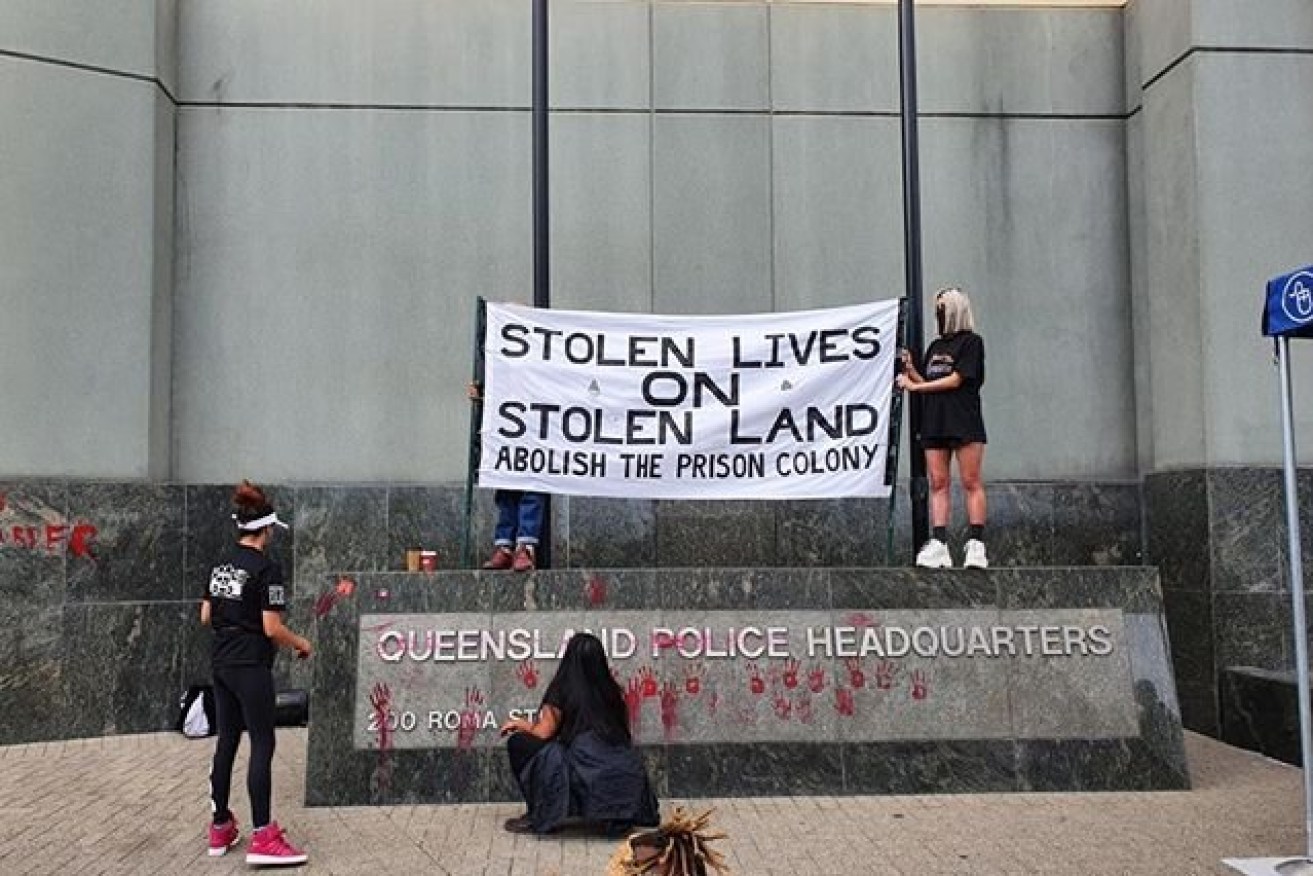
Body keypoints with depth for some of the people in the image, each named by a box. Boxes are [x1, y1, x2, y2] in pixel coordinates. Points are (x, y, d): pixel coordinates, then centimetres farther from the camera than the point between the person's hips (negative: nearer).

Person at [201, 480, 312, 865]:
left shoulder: (221, 563, 9)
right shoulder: (266, 568, -15)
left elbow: (206, 617, 12)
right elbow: (272, 628, -17)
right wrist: (300, 643, -1)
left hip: (221, 663, 8)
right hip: (251, 667, -8)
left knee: (227, 741, 13)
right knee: (262, 745, -5)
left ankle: (220, 829, 20)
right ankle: (262, 838, -7)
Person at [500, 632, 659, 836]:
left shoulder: (562, 691, -3)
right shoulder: (612, 690, 11)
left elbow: (544, 734, 3)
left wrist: (523, 725, 25)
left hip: (590, 780, -6)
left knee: (519, 743, 7)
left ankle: (540, 818, 11)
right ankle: (617, 817, 21)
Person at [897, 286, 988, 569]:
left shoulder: (971, 341, 1)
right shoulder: (935, 346, 20)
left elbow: (955, 380, -8)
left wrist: (913, 386, -5)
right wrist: (910, 369, 3)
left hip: (964, 422, -6)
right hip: (934, 423, 6)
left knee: (971, 482, -6)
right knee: (938, 483, -1)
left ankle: (976, 545, -7)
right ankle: (938, 545, -5)